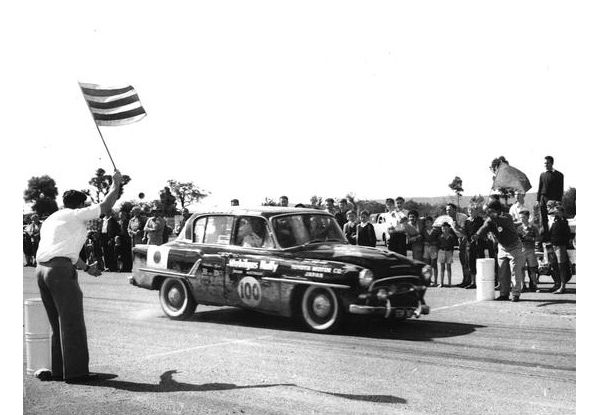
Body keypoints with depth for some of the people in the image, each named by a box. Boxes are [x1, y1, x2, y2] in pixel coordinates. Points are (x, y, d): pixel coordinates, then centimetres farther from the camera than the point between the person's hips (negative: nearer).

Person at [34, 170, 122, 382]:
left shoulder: (51, 220, 27)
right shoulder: (76, 215, 2)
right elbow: (106, 205, 2)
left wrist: (87, 268, 42)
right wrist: (116, 183, 16)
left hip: (41, 269, 9)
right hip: (61, 270, -9)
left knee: (59, 323, 16)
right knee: (72, 323, -2)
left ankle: (59, 369, 20)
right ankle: (76, 371, 0)